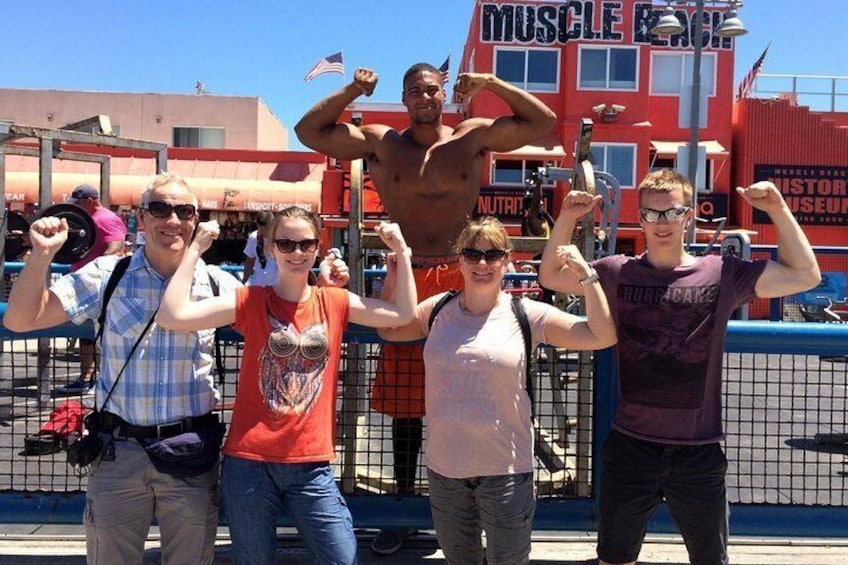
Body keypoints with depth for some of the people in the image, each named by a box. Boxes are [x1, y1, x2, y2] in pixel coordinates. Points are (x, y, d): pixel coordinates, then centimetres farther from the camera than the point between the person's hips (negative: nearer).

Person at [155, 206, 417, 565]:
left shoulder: (334, 303, 6)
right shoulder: (249, 301, -3)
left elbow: (404, 314, 4)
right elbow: (172, 317, -12)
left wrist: (401, 251, 1)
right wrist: (196, 248, -11)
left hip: (311, 465, 2)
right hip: (249, 462, -1)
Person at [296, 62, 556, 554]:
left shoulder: (473, 137, 6)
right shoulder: (382, 142, 7)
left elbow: (544, 122, 7)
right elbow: (309, 131, 7)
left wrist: (491, 84, -3)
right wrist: (351, 91, -3)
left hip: (461, 280, -1)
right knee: (404, 403, 10)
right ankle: (404, 503, 25)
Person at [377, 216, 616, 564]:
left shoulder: (527, 315, -7)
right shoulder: (439, 310, 1)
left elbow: (603, 336, -8)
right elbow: (387, 330, 15)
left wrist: (586, 277, -16)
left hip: (505, 469, -3)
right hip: (445, 466, 3)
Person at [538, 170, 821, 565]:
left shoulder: (722, 274, -3)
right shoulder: (617, 273, -1)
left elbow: (805, 276, 0)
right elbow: (551, 277, 6)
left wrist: (778, 210, -8)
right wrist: (567, 218, -7)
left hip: (699, 451, 0)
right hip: (630, 445, 1)